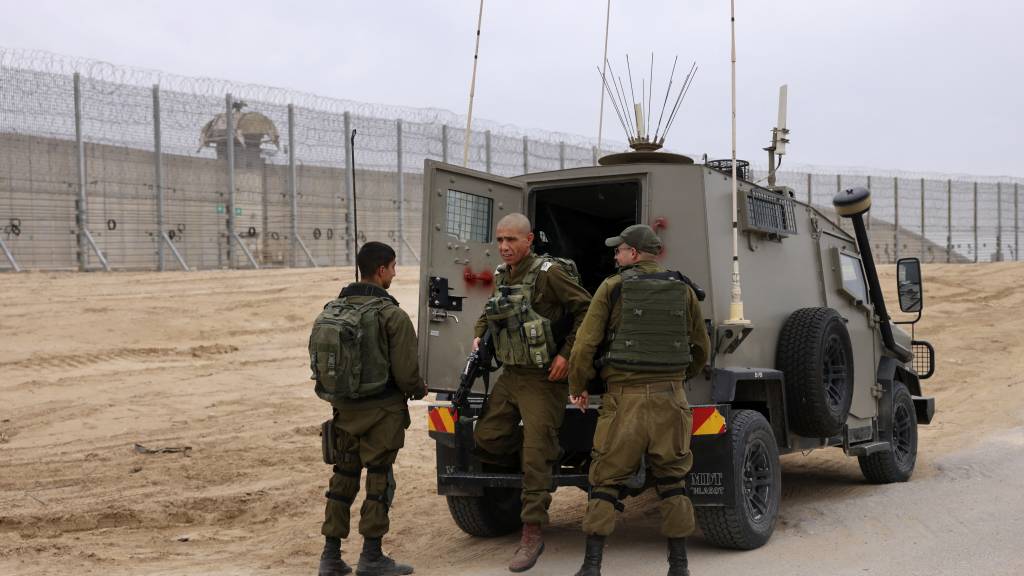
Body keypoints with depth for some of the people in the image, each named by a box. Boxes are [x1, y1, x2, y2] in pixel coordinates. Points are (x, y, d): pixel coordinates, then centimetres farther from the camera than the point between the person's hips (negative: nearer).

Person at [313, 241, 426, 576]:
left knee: (343, 477, 15)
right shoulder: (392, 316, -15)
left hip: (344, 409, 6)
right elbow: (405, 372, -15)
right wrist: (418, 390, 6)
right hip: (381, 410, -6)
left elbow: (318, 360, 8)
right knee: (379, 480, 5)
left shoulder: (331, 310, 3)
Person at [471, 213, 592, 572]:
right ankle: (548, 456, 29)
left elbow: (586, 309, -17)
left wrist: (567, 353, -19)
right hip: (510, 376, 8)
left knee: (536, 456, -7)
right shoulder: (501, 276, 9)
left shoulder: (548, 273, -15)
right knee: (486, 439, 7)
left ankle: (532, 535, -1)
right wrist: (479, 335, 13)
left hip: (542, 378, -8)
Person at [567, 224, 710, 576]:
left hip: (624, 397, -3)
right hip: (670, 397, 3)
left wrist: (577, 388, 8)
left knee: (606, 481, 5)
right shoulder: (683, 290, 9)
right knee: (672, 482, 12)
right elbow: (701, 348, 17)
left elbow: (585, 344, -5)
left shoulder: (613, 287, -1)